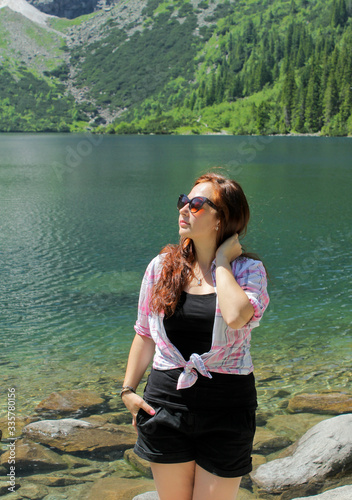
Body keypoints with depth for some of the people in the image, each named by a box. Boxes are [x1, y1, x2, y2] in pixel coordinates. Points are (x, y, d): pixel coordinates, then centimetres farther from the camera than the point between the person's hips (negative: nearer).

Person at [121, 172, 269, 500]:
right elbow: (145, 335, 10)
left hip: (227, 404, -2)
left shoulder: (248, 270, -6)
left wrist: (221, 262, -16)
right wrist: (128, 390, 5)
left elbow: (237, 317, -29)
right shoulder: (161, 266, 2)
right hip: (167, 400, 3)